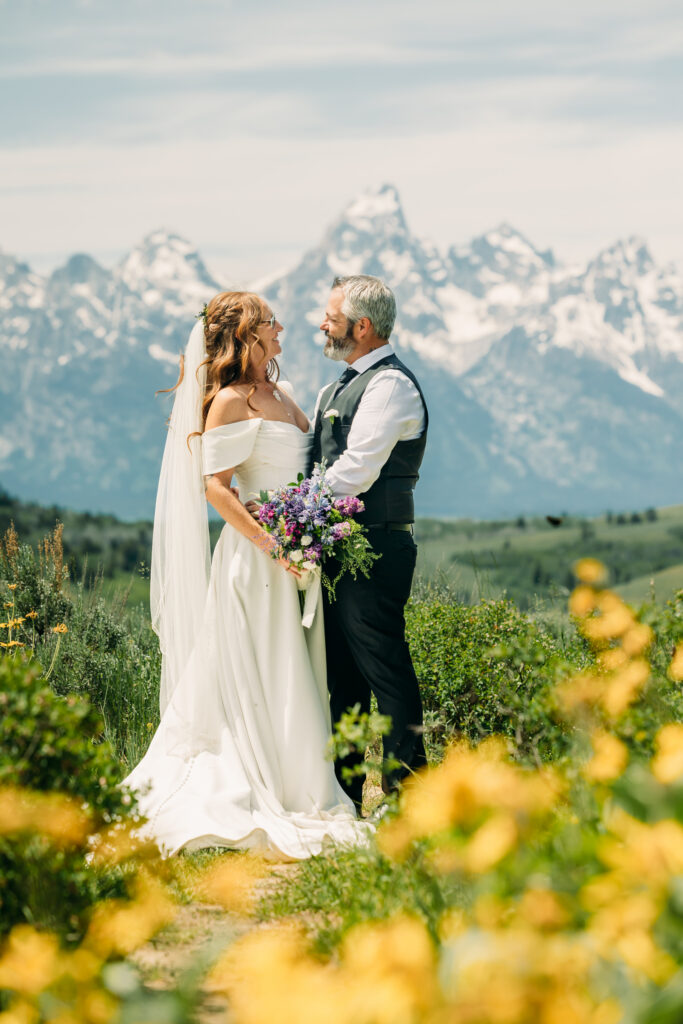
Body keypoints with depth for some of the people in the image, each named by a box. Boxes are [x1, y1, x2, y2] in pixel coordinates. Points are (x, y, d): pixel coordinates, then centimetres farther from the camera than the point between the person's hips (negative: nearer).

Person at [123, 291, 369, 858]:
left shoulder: (281, 394, 14)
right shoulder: (229, 400, -10)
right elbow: (215, 486, -15)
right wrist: (271, 546, -21)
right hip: (255, 556, -8)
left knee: (296, 679, 10)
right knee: (257, 679, -3)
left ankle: (301, 790, 16)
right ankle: (255, 797, 3)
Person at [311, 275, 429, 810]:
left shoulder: (390, 385, -12)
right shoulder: (341, 387, 19)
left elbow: (355, 472, -18)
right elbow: (309, 459, 21)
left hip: (373, 552, -10)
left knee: (385, 671, -8)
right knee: (343, 674, 13)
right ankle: (345, 796, 20)